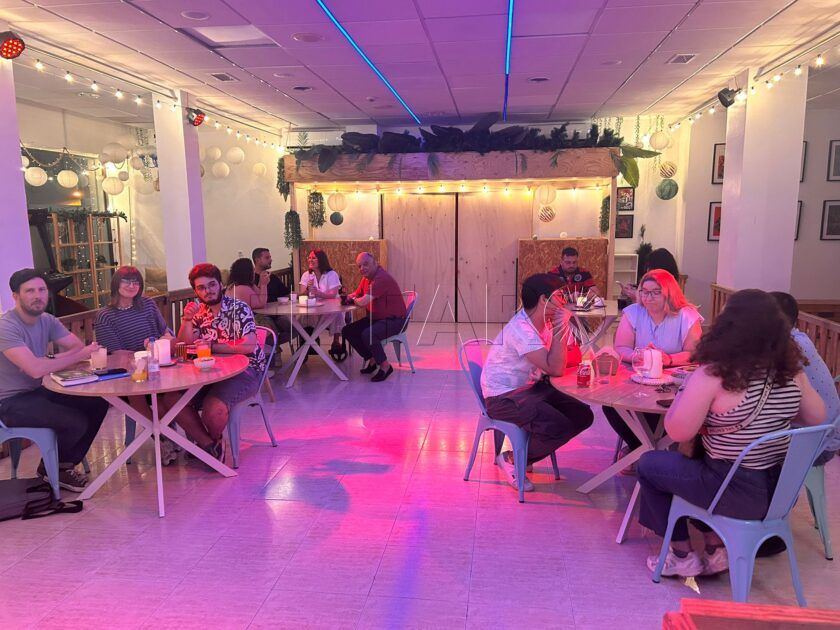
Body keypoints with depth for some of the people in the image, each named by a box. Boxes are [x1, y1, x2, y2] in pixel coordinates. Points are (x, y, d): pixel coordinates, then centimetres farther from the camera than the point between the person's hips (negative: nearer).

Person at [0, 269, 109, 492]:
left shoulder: (47, 320, 3)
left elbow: (79, 347, -1)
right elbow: (35, 369, -31)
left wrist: (54, 360, -21)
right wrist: (80, 355, -24)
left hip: (40, 390, 8)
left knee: (98, 404, -7)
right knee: (76, 422, -23)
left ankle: (66, 464, 9)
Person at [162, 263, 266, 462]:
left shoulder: (239, 309, -6)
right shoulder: (198, 313, 12)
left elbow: (249, 346, -17)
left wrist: (212, 346, -16)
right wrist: (186, 320, -8)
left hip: (245, 369, -6)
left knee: (213, 407, -30)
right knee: (171, 399, -14)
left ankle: (214, 441, 7)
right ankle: (209, 445, -3)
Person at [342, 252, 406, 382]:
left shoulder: (382, 278, -23)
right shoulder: (366, 278, 9)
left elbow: (363, 302, -31)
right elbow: (356, 294, 24)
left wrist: (354, 300, -6)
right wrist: (349, 297, -2)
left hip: (393, 319, -10)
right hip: (376, 318, 10)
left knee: (368, 335, -33)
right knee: (347, 331, 2)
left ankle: (385, 366, -13)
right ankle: (372, 360, 11)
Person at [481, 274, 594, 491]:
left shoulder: (544, 323, 5)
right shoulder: (520, 329, -24)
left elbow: (556, 364, 7)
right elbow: (555, 369, -28)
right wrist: (561, 325, -25)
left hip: (530, 388, 10)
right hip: (503, 397, -10)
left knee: (582, 416, 3)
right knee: (558, 427, -26)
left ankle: (526, 453, 13)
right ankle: (511, 459, -1)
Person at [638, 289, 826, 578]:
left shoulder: (713, 376, -23)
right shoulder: (790, 370, -5)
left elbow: (678, 433, -18)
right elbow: (817, 418, 9)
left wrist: (682, 394, -3)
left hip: (738, 494, -6)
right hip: (783, 489, 7)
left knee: (649, 463, 14)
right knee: (696, 459, 29)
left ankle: (683, 556, 21)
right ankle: (715, 548, 24)